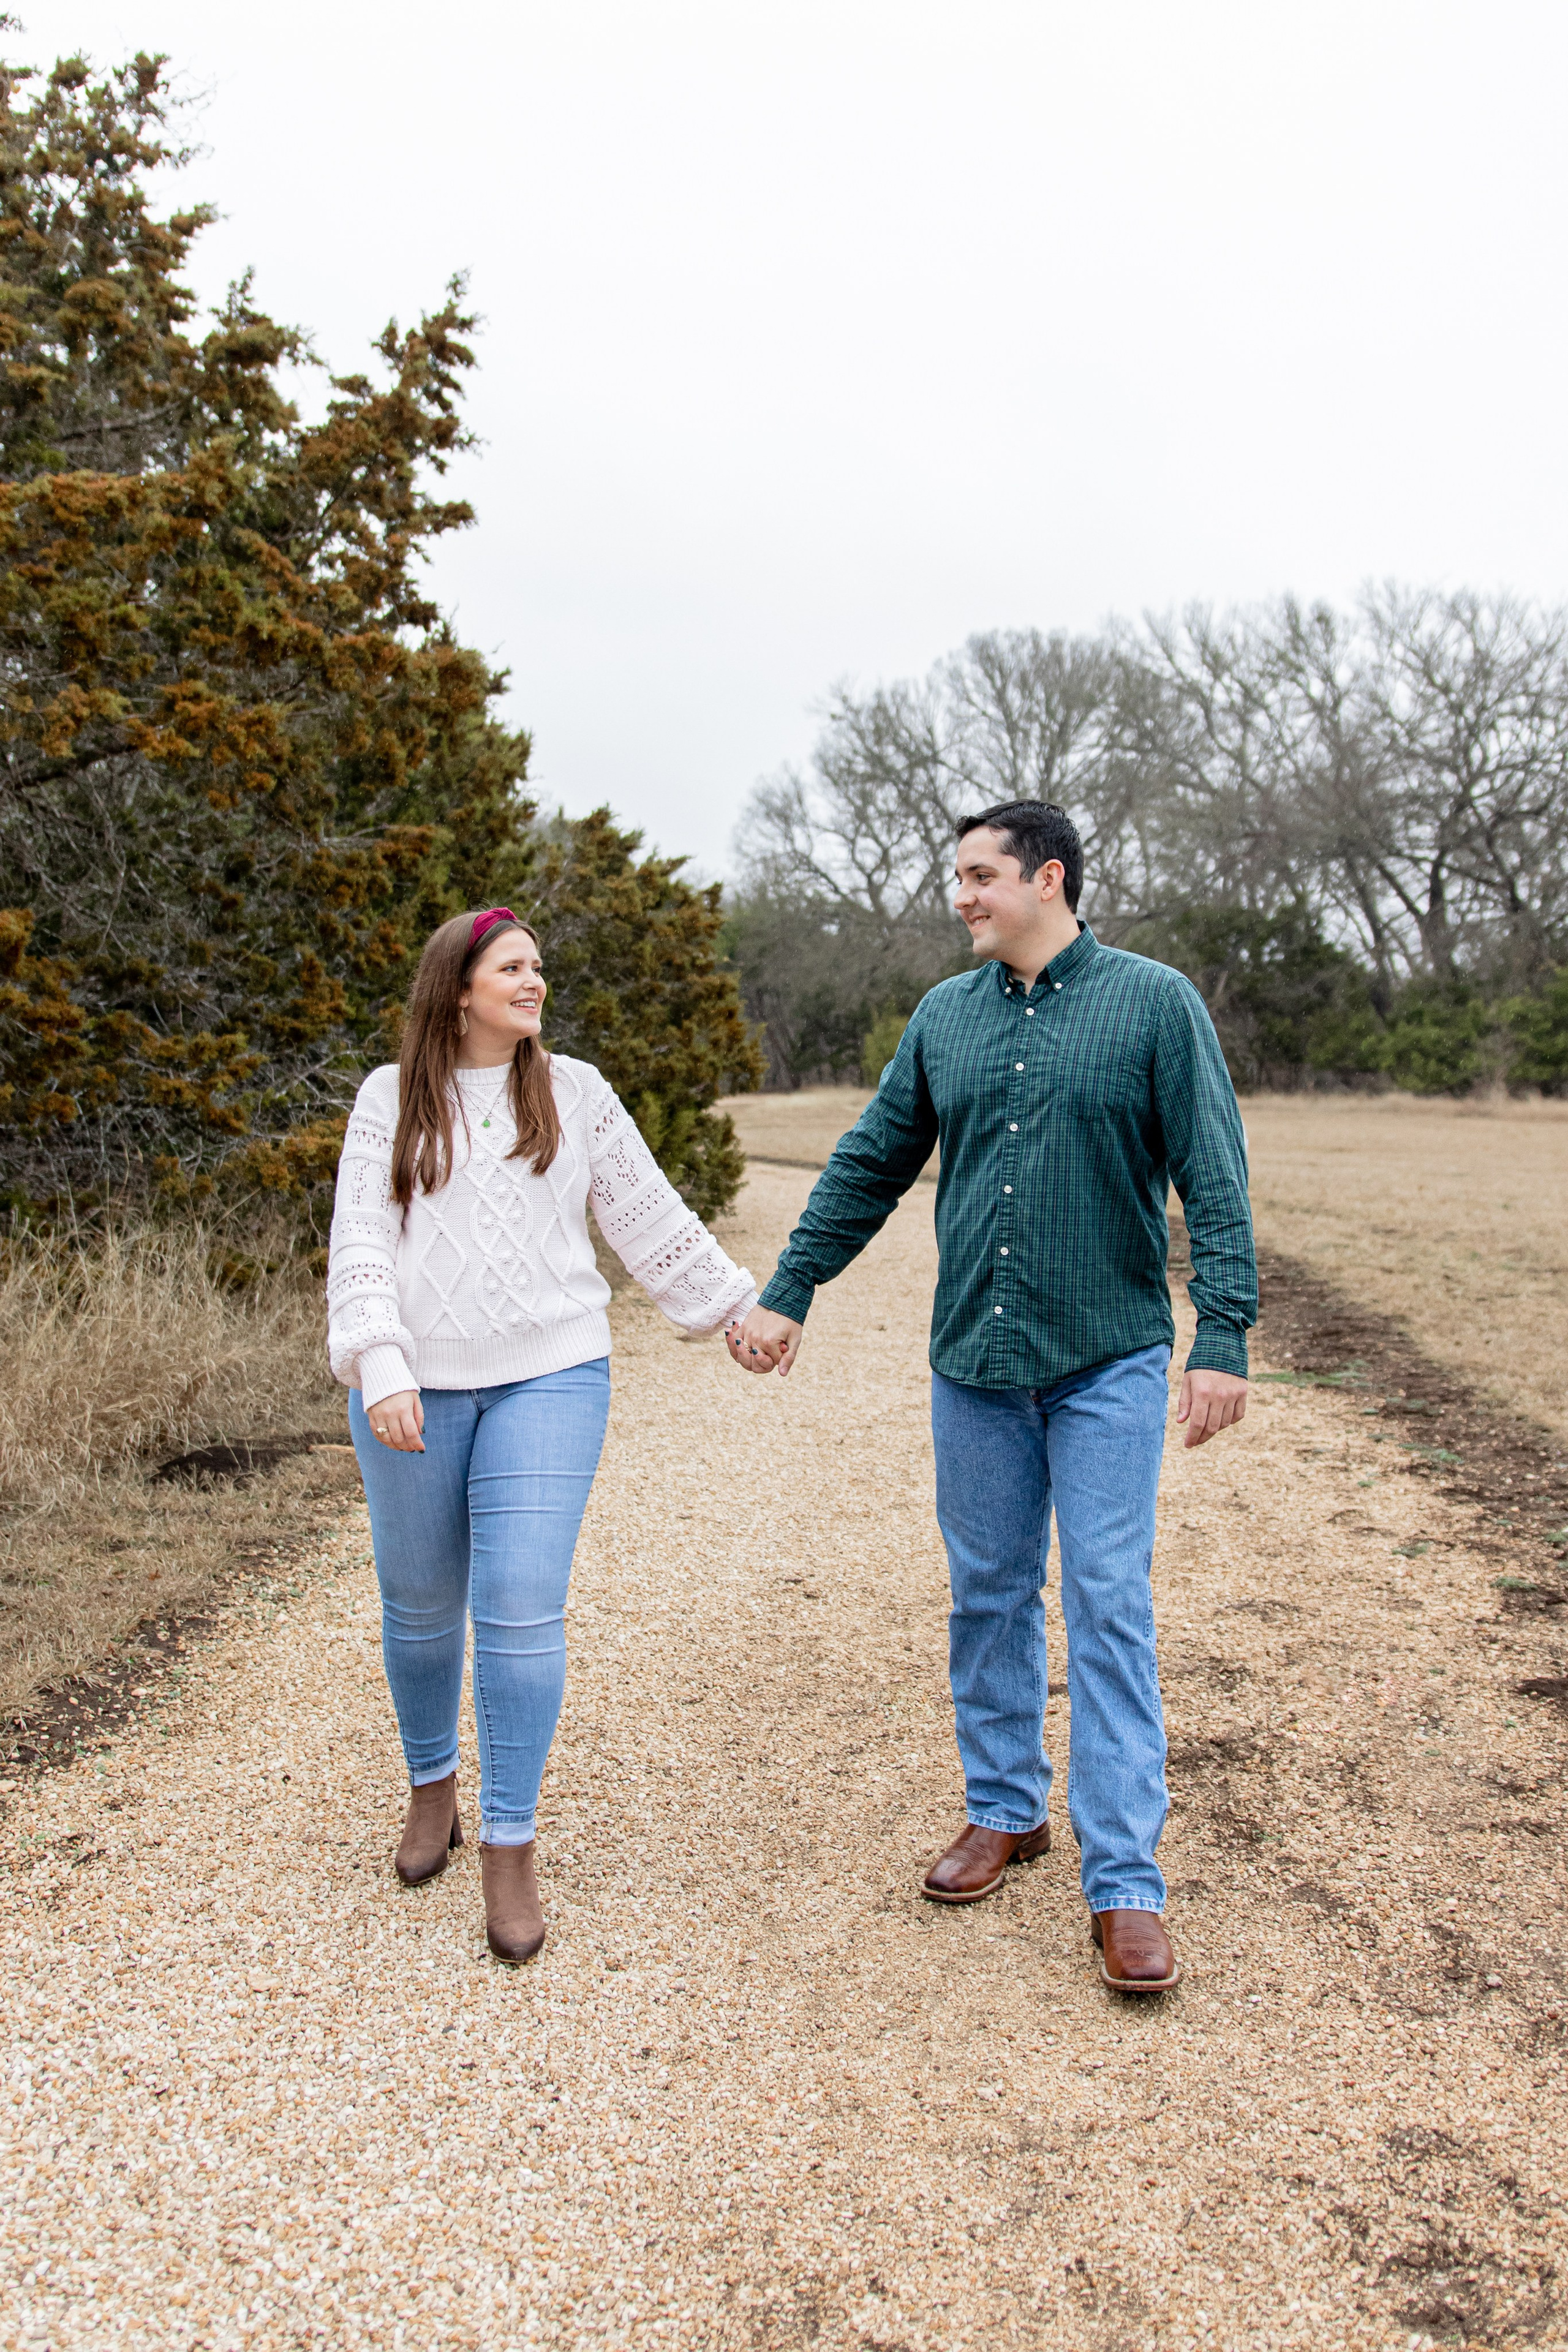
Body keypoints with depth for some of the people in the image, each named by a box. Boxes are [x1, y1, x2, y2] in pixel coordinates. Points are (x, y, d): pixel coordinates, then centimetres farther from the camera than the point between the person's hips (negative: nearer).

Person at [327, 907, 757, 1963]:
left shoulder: (575, 1092, 7)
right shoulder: (391, 1098, 5)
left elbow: (652, 1220, 12)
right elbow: (361, 1244, -2)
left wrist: (741, 1306, 14)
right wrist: (381, 1368, -15)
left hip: (547, 1380, -1)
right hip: (416, 1389, 1)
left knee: (522, 1610, -9)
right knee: (421, 1606, 13)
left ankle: (511, 1847, 7)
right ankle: (433, 1784, 39)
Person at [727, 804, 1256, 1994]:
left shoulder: (1156, 1003, -5)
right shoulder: (946, 1015, 7)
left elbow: (1215, 1180, -7)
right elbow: (867, 1167, 12)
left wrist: (1223, 1337, -14)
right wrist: (784, 1296, 10)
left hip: (1110, 1362, -4)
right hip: (975, 1360, 4)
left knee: (1110, 1608, -2)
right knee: (989, 1596, 13)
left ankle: (1126, 1884, 6)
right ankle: (1006, 1809, 31)